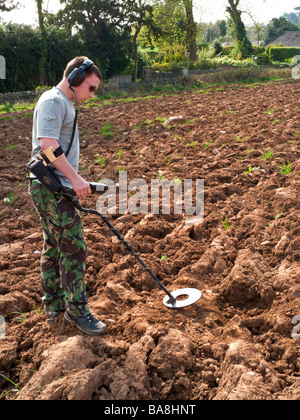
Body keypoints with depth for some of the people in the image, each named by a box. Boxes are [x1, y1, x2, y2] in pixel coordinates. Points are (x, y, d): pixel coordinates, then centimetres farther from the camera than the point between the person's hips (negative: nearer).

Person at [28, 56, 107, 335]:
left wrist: (74, 181, 22)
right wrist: (75, 178, -25)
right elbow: (47, 145, -24)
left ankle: (54, 305, 28)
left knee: (54, 247, 16)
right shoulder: (53, 101, -13)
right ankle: (77, 310, 8)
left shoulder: (63, 103, 19)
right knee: (74, 248, -5)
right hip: (52, 189, -11)